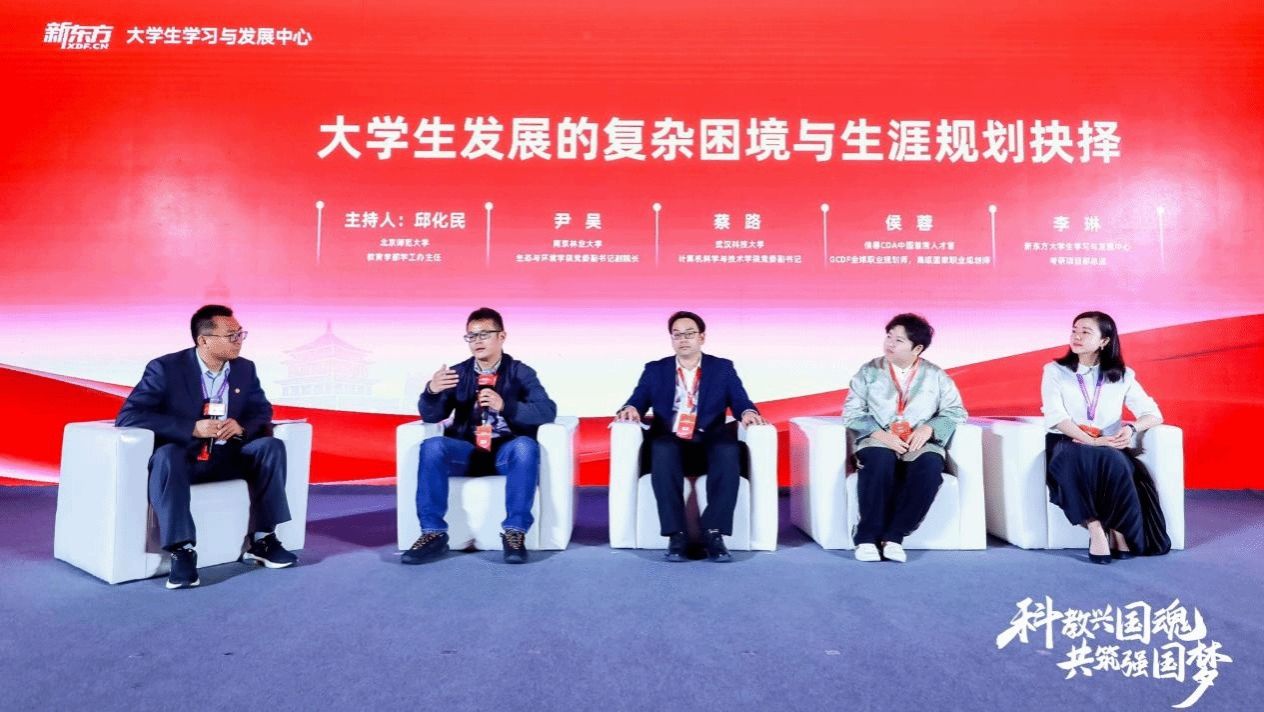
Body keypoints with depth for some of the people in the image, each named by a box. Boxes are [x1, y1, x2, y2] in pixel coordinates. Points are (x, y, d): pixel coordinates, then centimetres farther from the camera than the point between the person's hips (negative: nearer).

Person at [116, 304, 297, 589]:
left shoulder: (245, 369, 2)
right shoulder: (165, 368, -12)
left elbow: (263, 412, 11)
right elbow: (127, 416, -19)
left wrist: (241, 426, -15)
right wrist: (193, 428, -28)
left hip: (225, 459, 5)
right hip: (181, 458, -5)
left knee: (271, 446, -18)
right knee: (167, 455, -37)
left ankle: (262, 539, -12)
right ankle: (183, 551, -32)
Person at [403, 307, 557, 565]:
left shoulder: (520, 372, 4)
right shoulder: (458, 373, 11)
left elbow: (547, 411, -10)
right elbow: (431, 416, 4)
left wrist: (504, 405, -25)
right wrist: (432, 391, -19)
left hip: (507, 452, -2)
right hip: (467, 451, 2)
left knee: (526, 445, -35)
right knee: (432, 446, -27)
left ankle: (515, 532, -29)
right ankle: (433, 533, -21)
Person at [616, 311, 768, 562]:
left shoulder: (723, 368, 15)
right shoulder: (655, 370, 17)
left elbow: (741, 403, 5)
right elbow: (637, 402, 7)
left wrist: (748, 412, -20)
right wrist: (630, 409, -18)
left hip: (709, 446, 0)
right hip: (670, 445, 0)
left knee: (729, 451, -33)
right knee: (662, 451, -35)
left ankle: (713, 533, -29)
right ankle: (676, 535, -31)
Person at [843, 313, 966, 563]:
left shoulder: (936, 376, 14)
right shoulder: (869, 372, 9)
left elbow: (956, 411, 8)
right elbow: (851, 412, 2)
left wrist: (928, 429, -10)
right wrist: (879, 434, -14)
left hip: (920, 444, 1)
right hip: (879, 442, -1)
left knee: (930, 467, -34)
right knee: (879, 461, -37)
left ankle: (894, 535, -24)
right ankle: (867, 536, -27)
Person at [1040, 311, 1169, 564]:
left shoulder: (1122, 376, 12)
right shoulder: (1055, 371, 5)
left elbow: (1153, 414, 8)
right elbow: (1056, 416, -7)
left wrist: (1132, 428, -15)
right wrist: (1091, 441, -22)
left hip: (1108, 449, 2)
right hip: (1067, 444, -2)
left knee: (1114, 462, -34)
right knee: (1078, 459, -37)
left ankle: (1120, 531, -22)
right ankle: (1096, 530, -34)